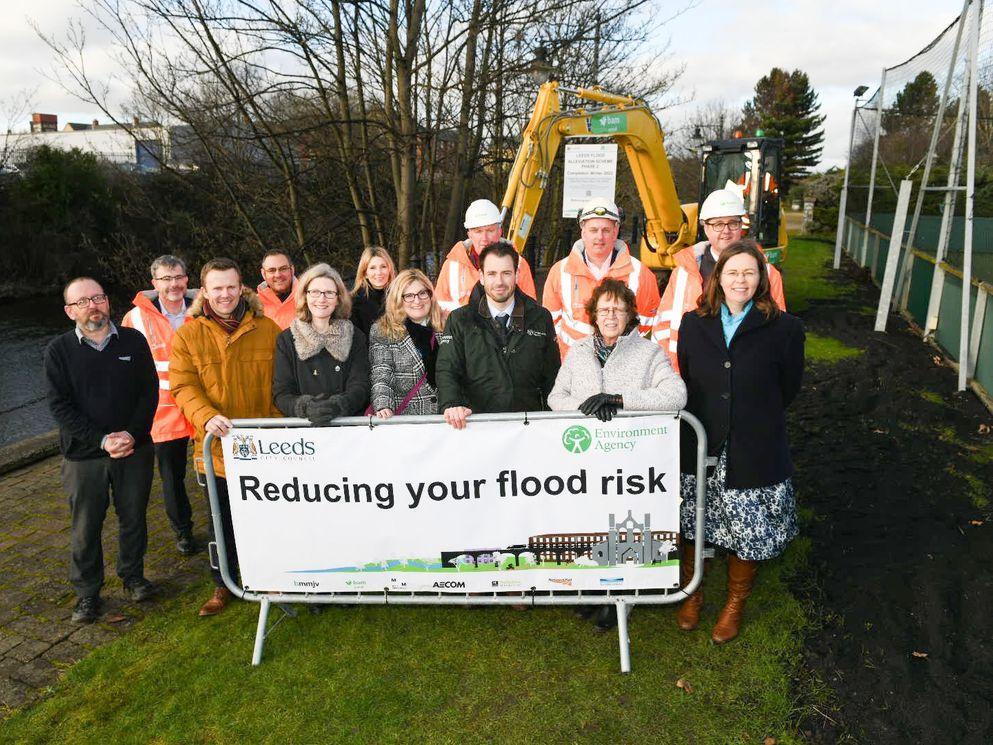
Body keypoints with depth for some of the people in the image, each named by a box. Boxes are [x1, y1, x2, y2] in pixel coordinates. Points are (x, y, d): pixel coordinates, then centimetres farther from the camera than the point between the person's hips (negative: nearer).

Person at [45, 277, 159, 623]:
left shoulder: (133, 341, 1)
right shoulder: (59, 350, -2)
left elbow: (149, 391, -1)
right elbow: (60, 405, -7)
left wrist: (132, 434, -14)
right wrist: (102, 440, -16)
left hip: (135, 450, 1)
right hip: (83, 456, -1)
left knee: (134, 517, 13)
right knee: (85, 527, 8)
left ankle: (133, 576, 33)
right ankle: (87, 591, 26)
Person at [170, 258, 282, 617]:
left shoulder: (267, 329, 2)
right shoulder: (188, 335, 1)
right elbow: (183, 386, -6)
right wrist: (207, 416, -24)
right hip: (217, 443, 0)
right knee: (221, 519, 14)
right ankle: (223, 585, 33)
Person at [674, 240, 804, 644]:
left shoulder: (784, 328, -6)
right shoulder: (694, 323, 2)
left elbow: (788, 389, 3)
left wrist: (756, 419, 7)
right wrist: (706, 423, 6)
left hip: (754, 453, -2)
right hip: (699, 450, 2)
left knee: (747, 534, 10)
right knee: (692, 525, 13)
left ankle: (735, 604, 35)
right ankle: (692, 593, 38)